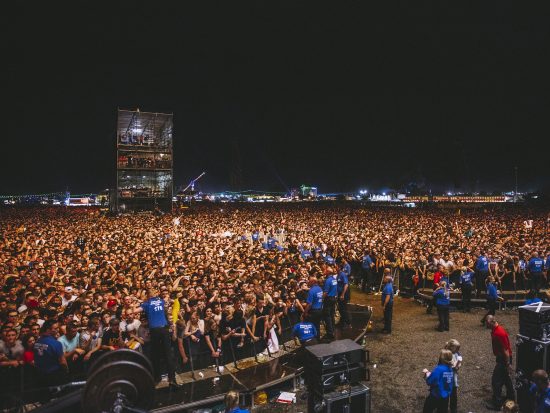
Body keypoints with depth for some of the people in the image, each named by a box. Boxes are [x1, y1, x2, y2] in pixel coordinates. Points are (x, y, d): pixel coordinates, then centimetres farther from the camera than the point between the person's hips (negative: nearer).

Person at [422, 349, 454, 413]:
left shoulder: (439, 369, -25)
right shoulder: (450, 369, -2)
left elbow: (429, 381, -22)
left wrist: (427, 373, -3)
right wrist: (429, 373, 8)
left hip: (435, 396, -7)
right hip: (446, 397, 7)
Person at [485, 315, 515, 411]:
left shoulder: (500, 333, -28)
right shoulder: (494, 330, 3)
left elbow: (506, 350, -25)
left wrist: (508, 364, -21)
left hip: (504, 359, -10)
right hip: (501, 358, 10)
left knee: (496, 381, -3)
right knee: (506, 378, 24)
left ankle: (496, 404, 5)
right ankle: (511, 398, 42)